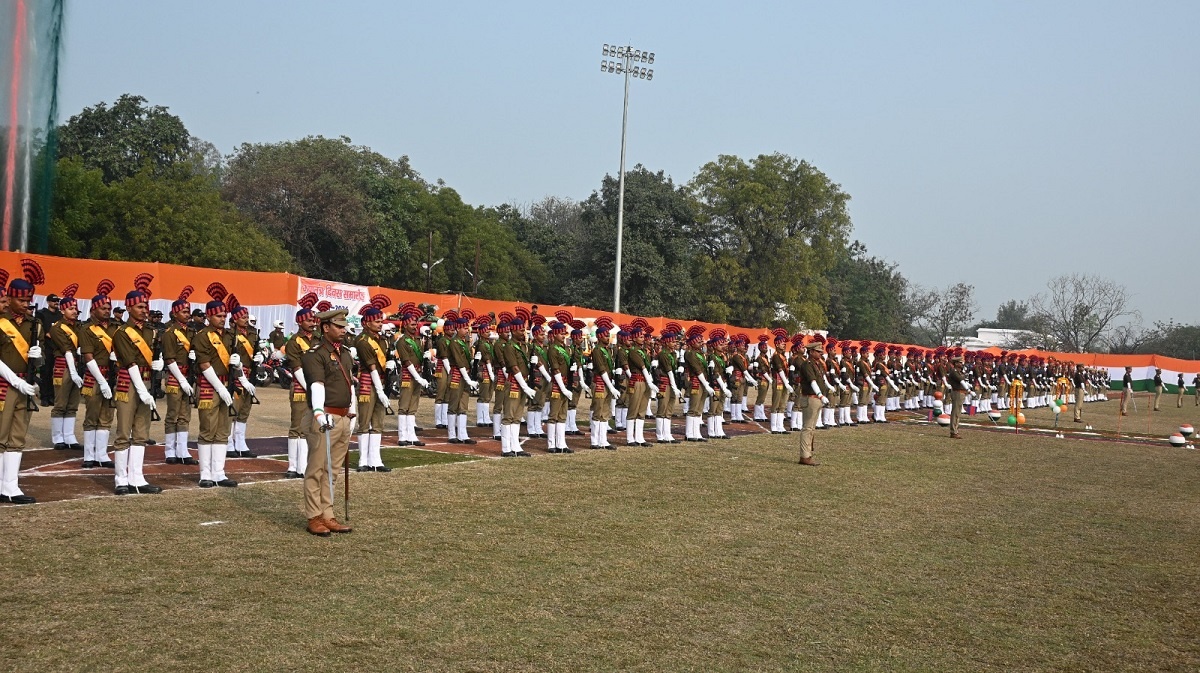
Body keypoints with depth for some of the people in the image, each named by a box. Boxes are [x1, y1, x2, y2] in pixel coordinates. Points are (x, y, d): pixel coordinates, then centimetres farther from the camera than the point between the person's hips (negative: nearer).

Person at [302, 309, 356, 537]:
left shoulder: (345, 353, 16)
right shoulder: (315, 354, -11)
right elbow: (317, 384, -26)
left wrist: (352, 414, 22)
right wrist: (319, 412, -39)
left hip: (344, 418, 8)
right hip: (325, 418, -8)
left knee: (332, 471, 12)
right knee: (316, 471, -1)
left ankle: (327, 516, 19)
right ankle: (314, 518, 6)